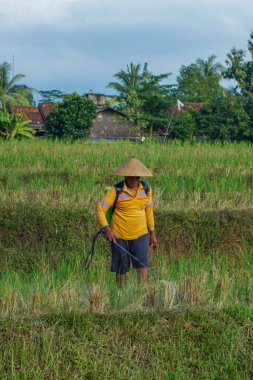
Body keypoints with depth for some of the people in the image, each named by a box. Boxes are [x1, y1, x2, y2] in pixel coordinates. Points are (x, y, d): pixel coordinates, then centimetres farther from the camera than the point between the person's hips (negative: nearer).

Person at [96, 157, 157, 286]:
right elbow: (100, 209, -12)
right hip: (119, 236, -2)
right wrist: (107, 229, -26)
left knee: (143, 265, -13)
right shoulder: (116, 190, -13)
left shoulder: (146, 189, -2)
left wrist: (152, 233, 14)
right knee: (121, 270, 6)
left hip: (140, 235, 2)